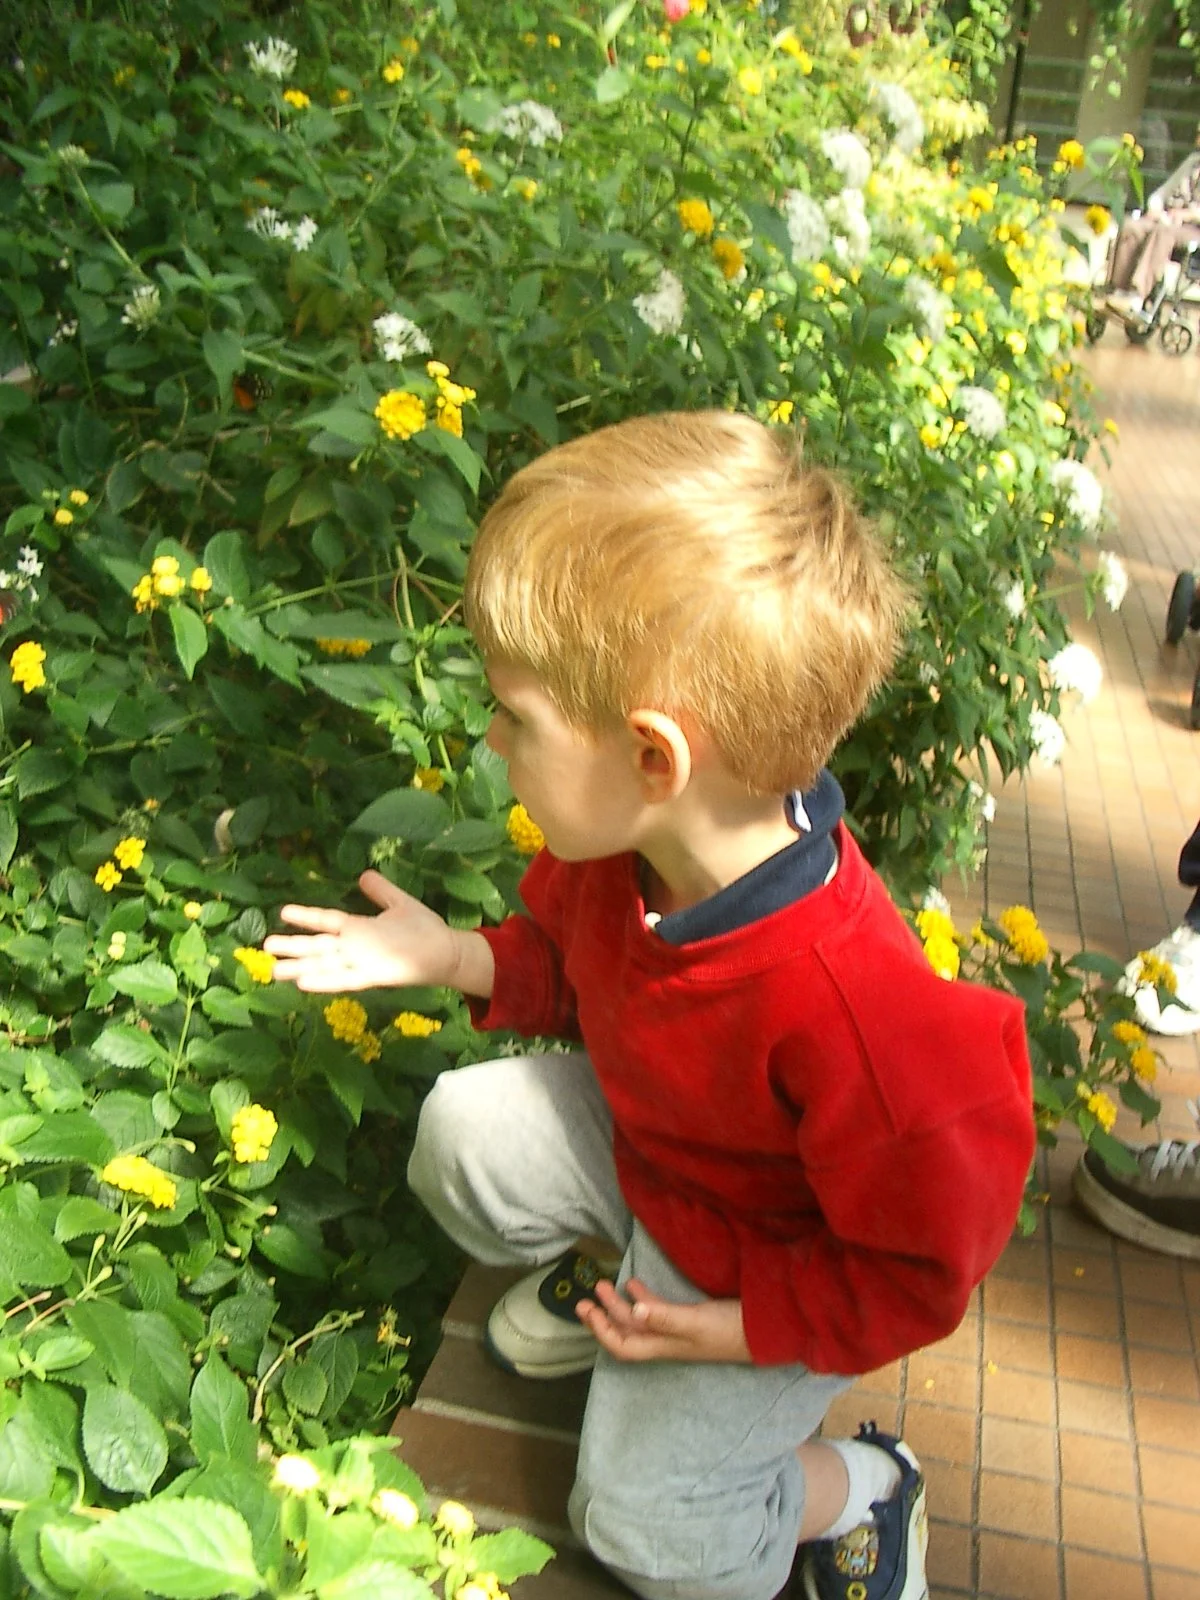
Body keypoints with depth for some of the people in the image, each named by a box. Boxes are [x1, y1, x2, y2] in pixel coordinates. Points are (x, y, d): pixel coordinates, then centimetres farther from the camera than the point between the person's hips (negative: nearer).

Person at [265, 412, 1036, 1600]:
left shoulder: (853, 1010, -44)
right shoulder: (629, 843, -23)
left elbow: (918, 1267, -27)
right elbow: (571, 959, 3)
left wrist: (739, 1327, -23)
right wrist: (450, 958, -11)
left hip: (776, 1269, -6)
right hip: (642, 1138, 6)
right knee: (462, 1129, -6)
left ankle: (861, 1487, 24)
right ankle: (606, 1266, 21)